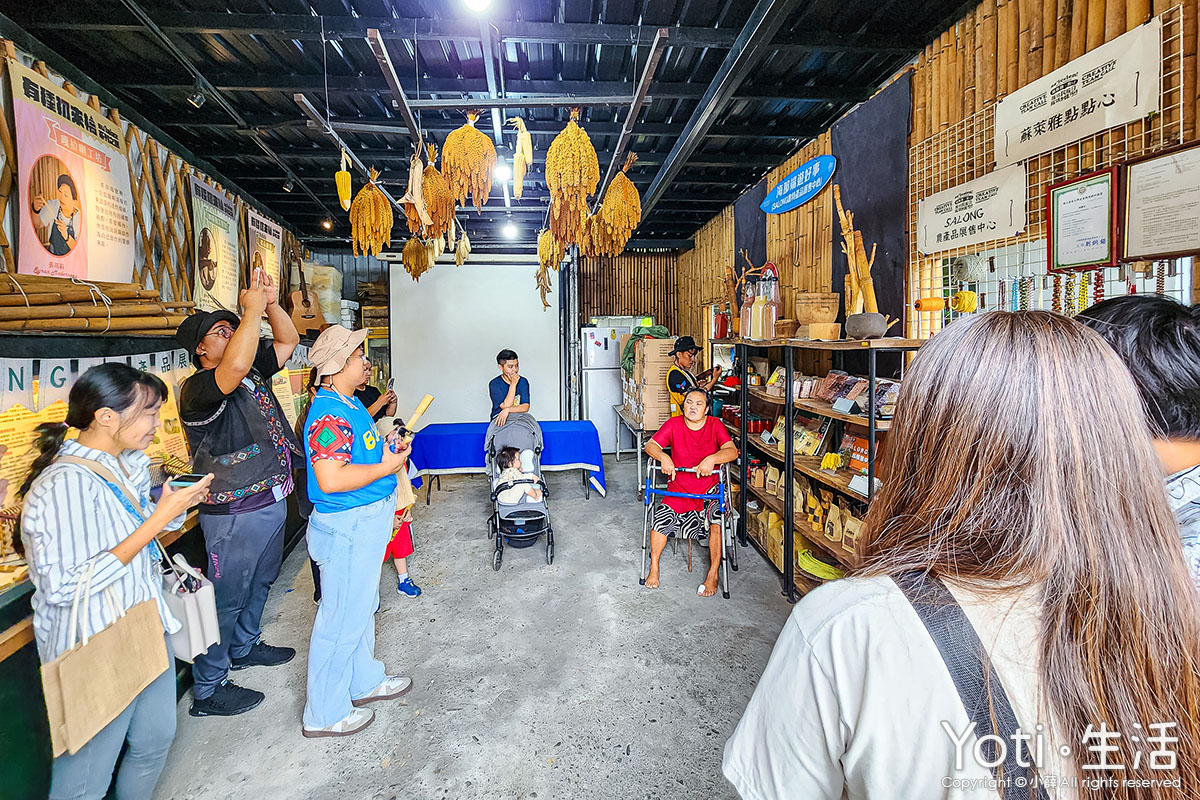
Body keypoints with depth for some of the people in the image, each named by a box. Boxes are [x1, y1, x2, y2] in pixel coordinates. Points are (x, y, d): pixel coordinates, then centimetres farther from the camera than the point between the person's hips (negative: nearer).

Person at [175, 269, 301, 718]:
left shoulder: (253, 372, 8)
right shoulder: (198, 389, -18)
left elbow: (288, 341, 12)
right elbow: (236, 365, -38)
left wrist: (271, 304, -5)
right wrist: (252, 309, -28)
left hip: (271, 502, 9)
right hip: (235, 514, -9)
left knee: (259, 583, 25)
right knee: (226, 597, 3)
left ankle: (245, 647, 47)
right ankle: (208, 690, 19)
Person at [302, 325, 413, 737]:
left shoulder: (350, 403, 9)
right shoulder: (329, 413, -24)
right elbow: (330, 479, -31)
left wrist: (388, 449, 8)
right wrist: (386, 468, -22)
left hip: (366, 521, 11)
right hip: (347, 528, -11)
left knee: (361, 607, 23)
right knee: (343, 618, 4)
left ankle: (365, 681, 42)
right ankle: (325, 713, 22)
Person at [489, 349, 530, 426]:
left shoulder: (523, 382, -1)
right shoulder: (494, 384, -9)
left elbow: (526, 407, -9)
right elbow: (506, 406, -18)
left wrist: (508, 410, -25)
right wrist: (513, 384, -18)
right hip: (499, 420, -2)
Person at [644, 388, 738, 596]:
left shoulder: (715, 425, -6)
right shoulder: (674, 424, -2)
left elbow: (732, 451, -18)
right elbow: (650, 445, -6)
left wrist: (712, 459, -37)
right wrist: (663, 457, -27)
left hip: (709, 490, -1)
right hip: (678, 489, 2)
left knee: (717, 520, -26)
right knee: (661, 518, -19)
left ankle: (713, 575, -9)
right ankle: (654, 568, 2)